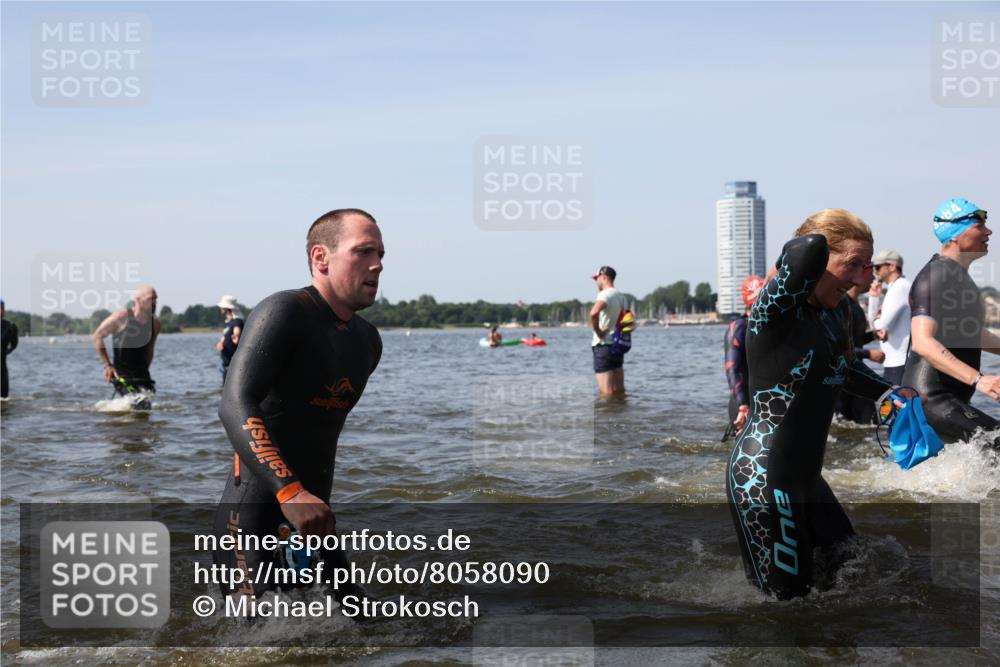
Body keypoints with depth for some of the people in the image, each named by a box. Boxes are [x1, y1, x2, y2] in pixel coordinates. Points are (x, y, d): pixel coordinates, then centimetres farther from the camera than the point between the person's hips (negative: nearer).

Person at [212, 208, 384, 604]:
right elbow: (236, 407, -26)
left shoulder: (368, 341, 13)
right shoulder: (284, 312, -14)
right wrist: (290, 493, -37)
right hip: (254, 515, -8)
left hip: (313, 514, 8)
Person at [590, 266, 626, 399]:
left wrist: (597, 331, -20)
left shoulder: (605, 294, -13)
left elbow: (594, 313, -32)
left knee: (606, 392, -8)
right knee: (619, 390, 11)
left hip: (604, 344, -9)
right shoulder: (621, 296, 14)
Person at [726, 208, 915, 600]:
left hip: (805, 477, 9)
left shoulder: (837, 312, 7)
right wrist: (786, 267, -18)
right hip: (763, 478, -9)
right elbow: (810, 249, -40)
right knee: (785, 595, -4)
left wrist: (893, 395, 23)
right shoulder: (776, 312, -19)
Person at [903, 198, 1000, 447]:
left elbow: (972, 333, 30)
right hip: (933, 399, -11)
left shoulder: (959, 275, 17)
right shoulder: (936, 275, -16)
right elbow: (922, 342, -29)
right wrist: (978, 380, -37)